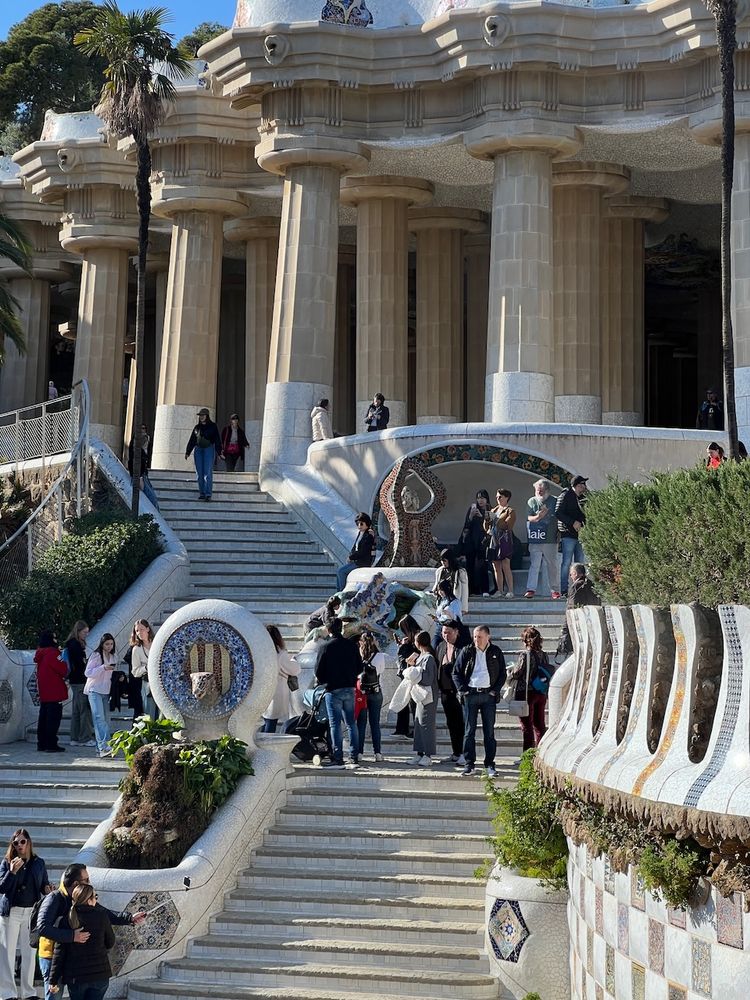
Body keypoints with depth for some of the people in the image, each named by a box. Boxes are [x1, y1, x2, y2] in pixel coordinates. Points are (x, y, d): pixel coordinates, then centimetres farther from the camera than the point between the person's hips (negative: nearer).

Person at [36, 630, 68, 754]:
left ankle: (41, 744, 18)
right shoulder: (52, 653, -16)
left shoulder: (40, 653, 12)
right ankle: (51, 744, -6)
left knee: (44, 717, 14)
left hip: (43, 692, 9)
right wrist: (64, 661, 3)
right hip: (54, 692, -9)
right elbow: (63, 670, -17)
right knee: (54, 718, -6)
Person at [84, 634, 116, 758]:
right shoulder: (96, 655, -6)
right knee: (99, 717, -18)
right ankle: (103, 747, -29)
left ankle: (100, 747, 6)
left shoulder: (112, 657, 15)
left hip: (106, 691, 7)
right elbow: (88, 672, -12)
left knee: (106, 719, 2)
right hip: (95, 690, -7)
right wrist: (103, 668, -22)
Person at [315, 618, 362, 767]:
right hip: (350, 689, 4)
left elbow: (318, 671, -8)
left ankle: (338, 757, -4)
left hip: (333, 689, -4)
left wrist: (324, 682, 11)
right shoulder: (352, 645, 2)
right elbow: (359, 667, 8)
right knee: (351, 723, 11)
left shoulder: (327, 647, -11)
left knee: (335, 724, -1)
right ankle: (354, 756, 12)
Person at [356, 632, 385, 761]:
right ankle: (377, 752, 6)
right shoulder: (380, 656, -7)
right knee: (375, 723, 7)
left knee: (361, 723, 7)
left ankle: (359, 752, 6)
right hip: (376, 692, 1)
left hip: (361, 692, -1)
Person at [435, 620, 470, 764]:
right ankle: (456, 753, 21)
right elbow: (437, 666, 18)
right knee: (451, 724, 12)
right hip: (446, 691, 7)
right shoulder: (441, 647, 12)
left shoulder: (463, 647, -10)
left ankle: (464, 754, -5)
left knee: (461, 724, -7)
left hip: (459, 691, -7)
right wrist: (438, 686, 11)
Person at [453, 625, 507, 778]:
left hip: (488, 695, 0)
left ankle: (490, 764, 7)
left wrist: (495, 690, -2)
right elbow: (456, 672, 6)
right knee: (469, 731, 1)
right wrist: (462, 690, -4)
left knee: (489, 731, 2)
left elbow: (502, 674, 9)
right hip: (470, 694, 0)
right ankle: (469, 764, 5)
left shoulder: (496, 652, 6)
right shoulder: (467, 652, 4)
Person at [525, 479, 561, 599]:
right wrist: (537, 517, -16)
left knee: (552, 565, 3)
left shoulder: (554, 502, 8)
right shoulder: (531, 502, 11)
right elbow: (528, 517, 5)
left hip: (550, 540, 0)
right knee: (534, 564, -4)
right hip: (535, 540, 0)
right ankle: (531, 588, -3)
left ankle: (554, 590, 10)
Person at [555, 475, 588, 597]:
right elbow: (558, 513, -14)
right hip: (568, 534, -8)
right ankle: (563, 591, -7)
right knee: (567, 562, -8)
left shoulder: (579, 498, 19)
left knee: (579, 563, 6)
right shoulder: (565, 496, -5)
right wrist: (573, 522, -19)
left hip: (579, 534, 8)